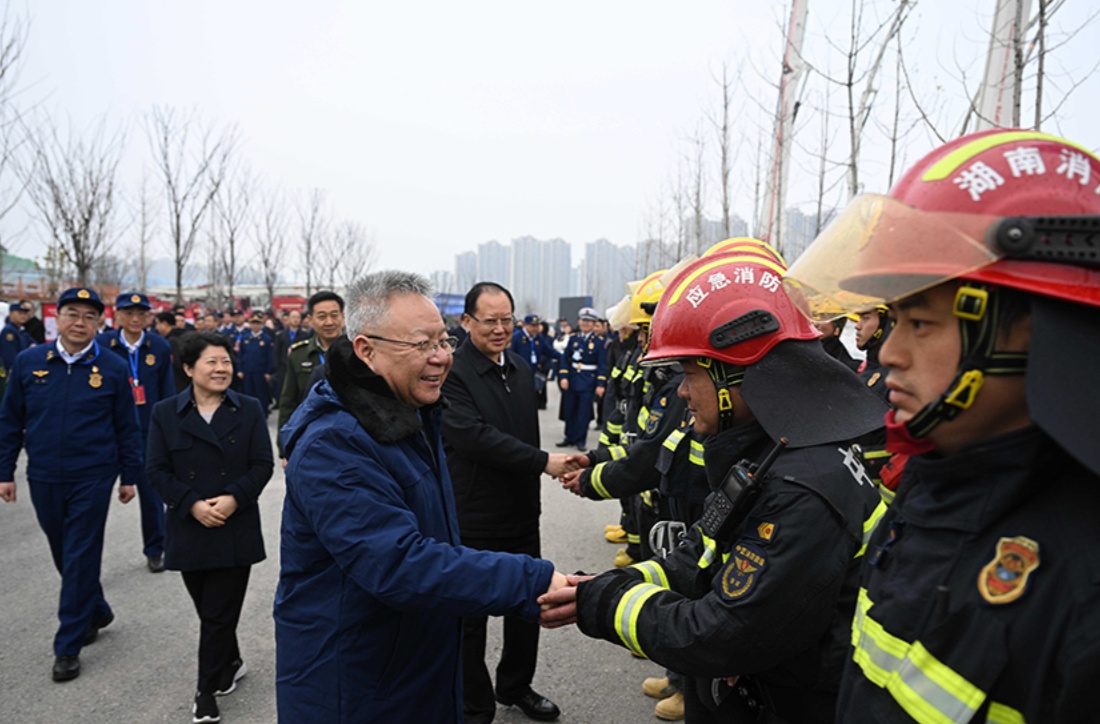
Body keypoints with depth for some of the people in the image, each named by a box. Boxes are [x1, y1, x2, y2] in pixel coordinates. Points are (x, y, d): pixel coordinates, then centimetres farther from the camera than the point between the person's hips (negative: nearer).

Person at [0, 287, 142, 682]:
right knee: (64, 556, 16)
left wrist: (129, 476, 2)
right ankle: (97, 612, 38)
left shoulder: (113, 368, -5)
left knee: (80, 560, 2)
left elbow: (127, 428, 1)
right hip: (44, 479, 3)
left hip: (92, 480, -3)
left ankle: (69, 647, 13)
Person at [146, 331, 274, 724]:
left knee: (219, 614, 2)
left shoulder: (249, 410, 0)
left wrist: (234, 498, -16)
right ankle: (231, 663, 37)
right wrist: (192, 504, -14)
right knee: (209, 610, 14)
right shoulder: (165, 413, 1)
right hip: (189, 528, 2)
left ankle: (208, 690, 16)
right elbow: (157, 469, -2)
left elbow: (263, 464, -2)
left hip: (236, 527, -1)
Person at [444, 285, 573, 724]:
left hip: (522, 514, 7)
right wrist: (544, 462, -22)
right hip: (473, 522, -7)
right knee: (470, 616, 10)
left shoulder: (522, 368, 9)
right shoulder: (451, 373, -16)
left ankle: (517, 687, 42)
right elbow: (476, 437, -25)